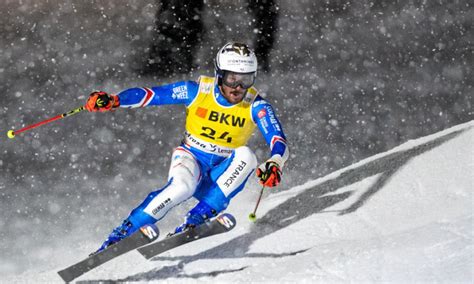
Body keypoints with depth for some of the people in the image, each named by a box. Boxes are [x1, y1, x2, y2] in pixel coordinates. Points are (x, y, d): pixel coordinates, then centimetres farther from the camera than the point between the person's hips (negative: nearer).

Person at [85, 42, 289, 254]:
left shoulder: (255, 105, -12)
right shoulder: (197, 91, -12)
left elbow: (278, 142, -22)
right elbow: (149, 94, -13)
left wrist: (274, 165, -44)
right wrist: (113, 100, -30)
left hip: (221, 175, 1)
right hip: (191, 158, -1)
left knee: (246, 155, -30)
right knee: (182, 186, -35)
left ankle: (197, 219, -29)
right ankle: (122, 233, -23)